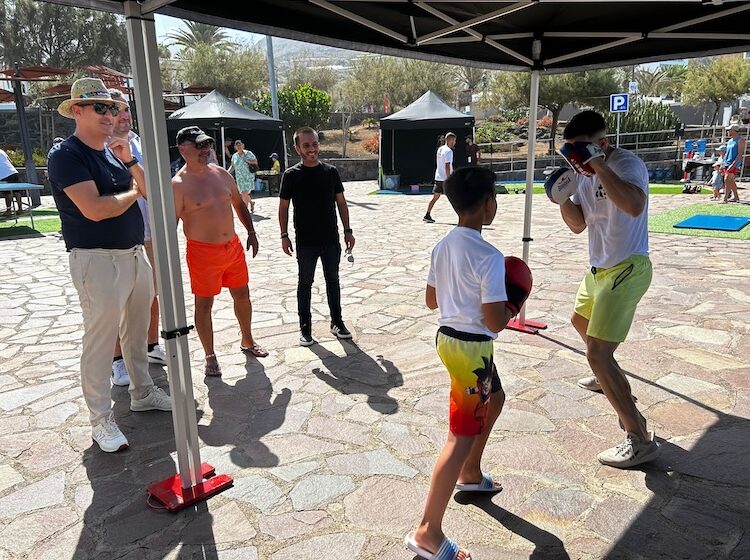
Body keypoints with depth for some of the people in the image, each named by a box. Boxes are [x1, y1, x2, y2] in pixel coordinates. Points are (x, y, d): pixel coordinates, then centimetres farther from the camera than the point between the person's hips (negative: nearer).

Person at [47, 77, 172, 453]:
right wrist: (131, 194, -6)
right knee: (100, 341, -2)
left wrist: (129, 161, -6)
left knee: (137, 331, 17)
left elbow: (149, 192, 9)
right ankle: (101, 421, 10)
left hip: (134, 255, 8)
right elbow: (94, 209, -23)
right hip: (98, 261, -8)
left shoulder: (112, 152, 13)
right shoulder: (67, 155, -10)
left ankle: (143, 393, 33)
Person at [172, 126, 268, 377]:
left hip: (233, 246, 6)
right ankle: (210, 356, 21)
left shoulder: (221, 173, 5)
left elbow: (238, 203, 18)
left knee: (242, 295, 16)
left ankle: (247, 341, 37)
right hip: (202, 252, -6)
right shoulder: (178, 184, -13)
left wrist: (251, 231, 14)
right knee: (204, 304, 6)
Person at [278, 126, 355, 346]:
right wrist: (284, 235, -4)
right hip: (305, 242, -2)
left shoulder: (331, 172, 2)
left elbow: (341, 203, 7)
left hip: (331, 239, 3)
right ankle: (305, 327, 19)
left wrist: (347, 231, 4)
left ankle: (336, 322, 27)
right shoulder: (291, 175, -5)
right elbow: (283, 207, 0)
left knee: (333, 280, 13)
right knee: (305, 283, 8)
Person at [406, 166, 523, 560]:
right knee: (462, 436, -2)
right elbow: (495, 322, -21)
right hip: (472, 348, -9)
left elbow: (431, 300, 11)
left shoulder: (442, 246, 3)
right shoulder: (490, 257, -21)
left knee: (495, 399, 31)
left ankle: (470, 474, 46)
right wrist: (513, 306, -1)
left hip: (448, 337, 9)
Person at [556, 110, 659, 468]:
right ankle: (607, 378, 58)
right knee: (581, 321, 32)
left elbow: (634, 206, -40)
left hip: (626, 270, -10)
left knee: (597, 353, -17)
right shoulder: (588, 174, 7)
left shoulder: (627, 164, -19)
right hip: (600, 268, 10)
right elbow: (578, 224, 9)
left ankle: (640, 440, -8)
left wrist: (597, 163, -36)